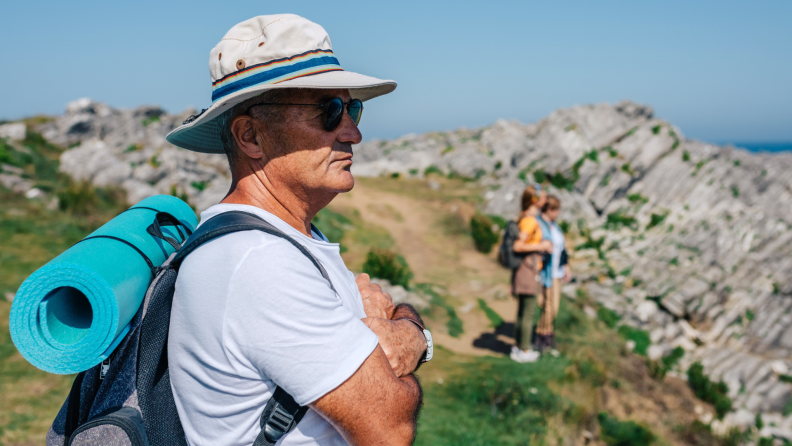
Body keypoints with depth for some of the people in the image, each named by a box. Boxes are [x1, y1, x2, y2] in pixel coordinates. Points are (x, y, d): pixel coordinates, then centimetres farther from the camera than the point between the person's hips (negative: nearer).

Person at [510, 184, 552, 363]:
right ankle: (523, 351, 8)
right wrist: (541, 246, -15)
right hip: (528, 269, -10)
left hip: (524, 268, 10)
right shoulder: (530, 221, -19)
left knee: (523, 311, 17)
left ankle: (518, 347, 26)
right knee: (528, 313, 0)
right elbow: (517, 246, -25)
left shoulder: (523, 217, 11)